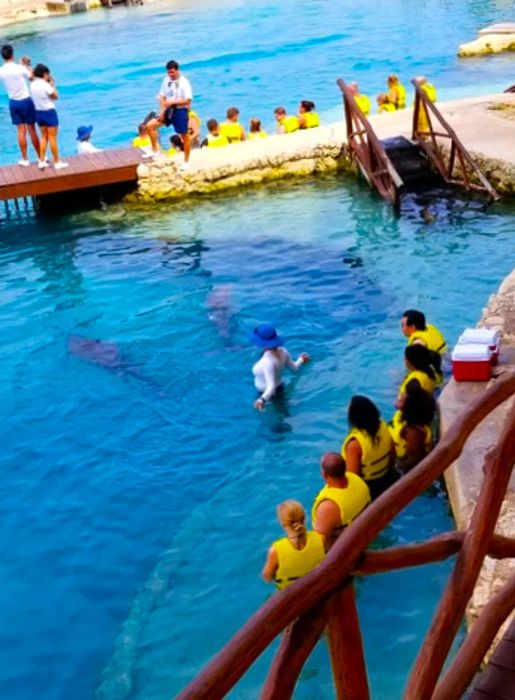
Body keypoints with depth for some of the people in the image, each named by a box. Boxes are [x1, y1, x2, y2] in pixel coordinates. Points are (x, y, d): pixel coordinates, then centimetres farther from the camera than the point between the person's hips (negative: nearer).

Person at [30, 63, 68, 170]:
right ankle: (57, 162, 8)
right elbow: (55, 96, -9)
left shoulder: (32, 84, 0)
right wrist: (52, 84, 0)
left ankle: (42, 161, 13)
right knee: (52, 138, 1)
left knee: (44, 137, 17)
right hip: (49, 112, -7)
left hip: (38, 112, 7)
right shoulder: (45, 85, -20)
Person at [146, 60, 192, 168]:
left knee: (185, 137, 4)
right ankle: (155, 150, 6)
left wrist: (173, 102, -25)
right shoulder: (166, 80, 4)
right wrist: (163, 110, -7)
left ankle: (186, 162, 17)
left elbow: (187, 100, -17)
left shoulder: (184, 82, -12)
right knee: (150, 125, -5)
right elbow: (162, 97, 8)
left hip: (181, 111, -6)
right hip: (169, 110, 6)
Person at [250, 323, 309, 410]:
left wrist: (262, 400, -59)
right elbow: (293, 368, 5)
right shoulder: (282, 351, -13)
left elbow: (271, 386, -42)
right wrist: (301, 360, 28)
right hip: (279, 387, 8)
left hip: (267, 394, -8)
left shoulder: (268, 361, -37)